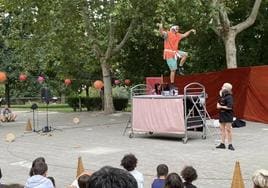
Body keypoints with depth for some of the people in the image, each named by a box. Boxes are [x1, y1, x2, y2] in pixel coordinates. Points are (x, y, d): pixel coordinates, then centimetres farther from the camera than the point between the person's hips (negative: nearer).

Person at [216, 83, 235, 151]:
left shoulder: (229, 97, -16)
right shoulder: (222, 96, 9)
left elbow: (229, 107, -24)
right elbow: (218, 103, 19)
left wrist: (221, 107, -15)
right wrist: (218, 105, -5)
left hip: (228, 115, -8)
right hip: (222, 114, 8)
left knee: (228, 129, -3)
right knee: (222, 129, 11)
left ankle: (230, 144, 5)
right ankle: (222, 144, 18)